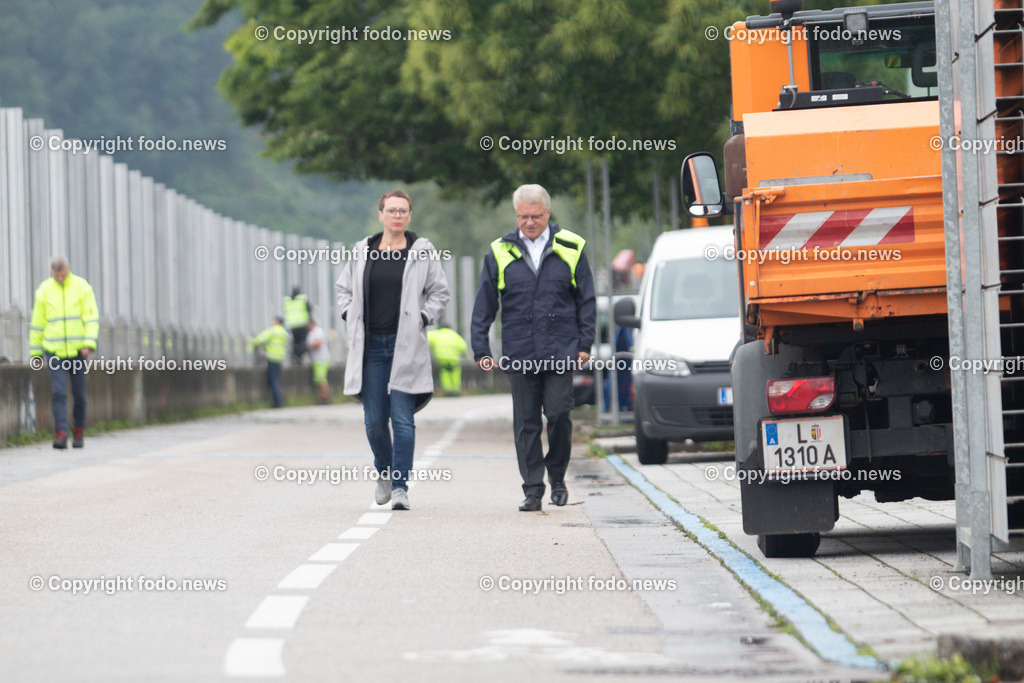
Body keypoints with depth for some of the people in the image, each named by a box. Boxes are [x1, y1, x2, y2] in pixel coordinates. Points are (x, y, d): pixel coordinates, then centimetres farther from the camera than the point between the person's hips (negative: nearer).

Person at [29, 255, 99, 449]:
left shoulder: (82, 287, 2)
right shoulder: (44, 290, 5)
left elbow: (92, 317, -1)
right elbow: (38, 322, 9)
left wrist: (89, 343, -14)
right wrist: (35, 351, 9)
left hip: (78, 350, 0)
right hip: (54, 351, 0)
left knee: (79, 393, 6)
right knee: (59, 393, -10)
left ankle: (79, 431, 23)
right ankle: (61, 435, -14)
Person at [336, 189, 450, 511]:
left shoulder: (422, 252, 2)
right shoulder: (362, 251, 8)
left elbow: (439, 292, 10)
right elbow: (343, 288, 21)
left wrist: (421, 319, -2)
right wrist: (352, 319, 7)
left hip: (406, 347, -2)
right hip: (371, 345, 2)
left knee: (403, 420, -7)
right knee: (374, 420, 4)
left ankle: (400, 486, -4)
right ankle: (384, 471, 30)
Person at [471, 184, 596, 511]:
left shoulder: (570, 249, 6)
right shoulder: (500, 253, 7)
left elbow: (586, 300, 10)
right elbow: (483, 306, 9)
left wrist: (585, 343, 2)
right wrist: (481, 350, 3)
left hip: (561, 351, -1)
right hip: (519, 354, 1)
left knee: (558, 414, -7)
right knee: (526, 423, 1)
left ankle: (557, 477, 15)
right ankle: (533, 490, 7)